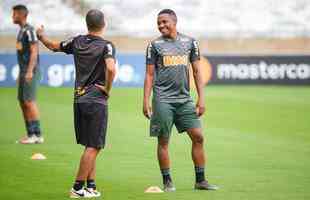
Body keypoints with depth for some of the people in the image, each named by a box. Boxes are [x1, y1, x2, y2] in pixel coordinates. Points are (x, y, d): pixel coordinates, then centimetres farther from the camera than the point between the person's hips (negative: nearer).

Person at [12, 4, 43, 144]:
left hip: (30, 72, -10)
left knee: (29, 102, -10)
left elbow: (34, 51, -17)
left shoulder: (29, 30, -12)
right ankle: (30, 134, 13)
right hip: (23, 71, 10)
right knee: (22, 102, 9)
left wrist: (30, 71, -23)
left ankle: (37, 135, -9)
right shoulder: (21, 31, 17)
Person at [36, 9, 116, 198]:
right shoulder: (106, 46, -10)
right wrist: (107, 89, -11)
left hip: (79, 99, 6)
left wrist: (41, 35, 41)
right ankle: (77, 188, -4)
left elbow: (53, 46, 22)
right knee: (93, 147, -2)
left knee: (90, 146, 15)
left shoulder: (77, 42, 6)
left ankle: (91, 186, 16)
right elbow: (111, 69, -28)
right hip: (97, 100, -6)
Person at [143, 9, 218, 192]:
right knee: (163, 141, 0)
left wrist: (201, 98, 2)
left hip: (185, 99, 2)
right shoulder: (155, 45, 3)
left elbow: (197, 71, 10)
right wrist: (146, 101, -4)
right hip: (163, 99, -2)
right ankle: (167, 181, 9)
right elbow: (150, 75, 3)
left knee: (198, 136, -2)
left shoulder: (190, 42, 9)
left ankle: (200, 180, 5)